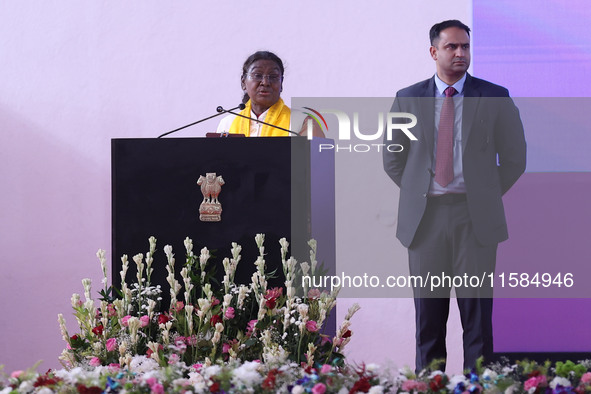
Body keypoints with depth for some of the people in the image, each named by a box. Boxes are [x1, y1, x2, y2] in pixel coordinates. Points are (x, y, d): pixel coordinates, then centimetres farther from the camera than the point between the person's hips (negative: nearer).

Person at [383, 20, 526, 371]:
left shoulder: (495, 98, 4)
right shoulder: (408, 99, 8)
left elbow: (514, 158, 8)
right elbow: (393, 158, 16)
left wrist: (486, 196, 5)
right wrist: (417, 195, 8)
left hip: (476, 218, -1)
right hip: (426, 217, 2)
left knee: (477, 312, -3)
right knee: (429, 314, 5)